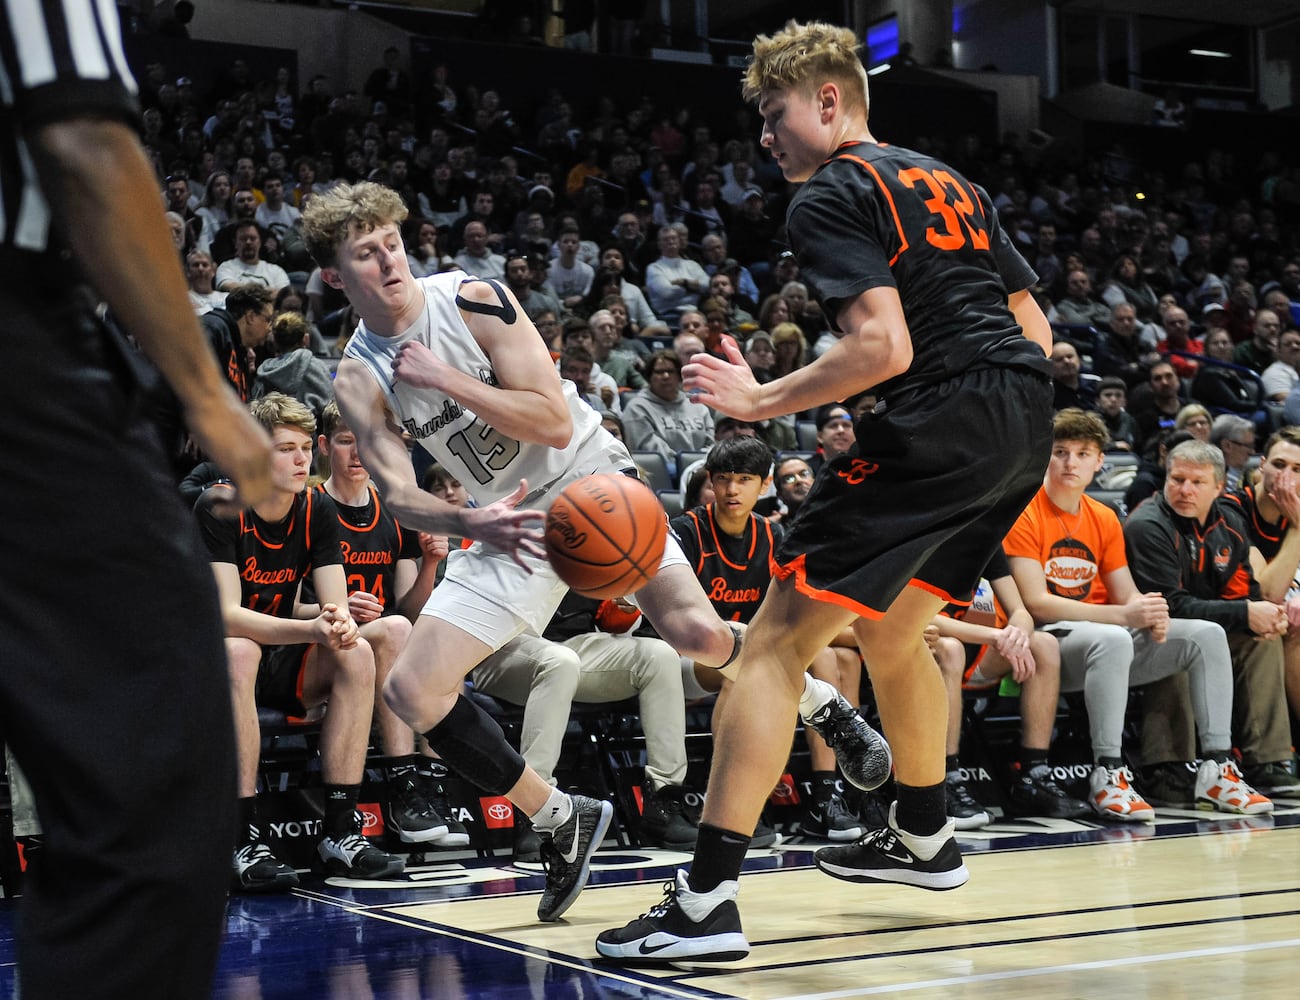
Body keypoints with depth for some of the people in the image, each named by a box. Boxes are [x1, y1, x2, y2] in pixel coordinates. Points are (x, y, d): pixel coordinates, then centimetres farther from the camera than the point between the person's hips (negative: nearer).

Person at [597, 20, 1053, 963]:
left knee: (777, 642, -7)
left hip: (938, 423, -9)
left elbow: (884, 347, -17)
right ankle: (924, 838, 41)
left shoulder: (830, 197, -3)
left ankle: (707, 902, -12)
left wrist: (763, 400, -8)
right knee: (890, 628, 28)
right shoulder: (951, 184, 23)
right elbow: (1036, 328, 21)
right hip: (1025, 428, 9)